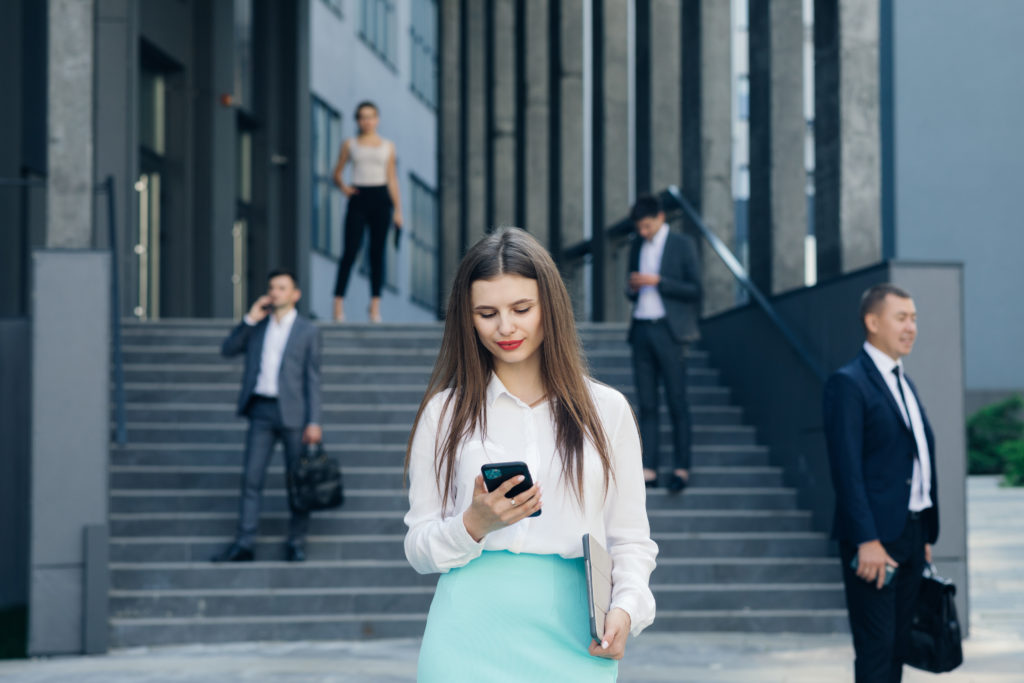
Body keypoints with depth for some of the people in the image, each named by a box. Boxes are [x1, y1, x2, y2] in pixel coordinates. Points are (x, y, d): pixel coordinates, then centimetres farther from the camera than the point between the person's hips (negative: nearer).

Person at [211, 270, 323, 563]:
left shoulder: (307, 331, 3)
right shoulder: (257, 326, 13)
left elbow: (312, 379, 0)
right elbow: (227, 349, 6)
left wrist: (314, 421, -8)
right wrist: (249, 319, -3)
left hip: (292, 412, -3)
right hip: (261, 410, 3)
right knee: (251, 478, 0)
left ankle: (296, 543, 10)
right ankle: (243, 544, 2)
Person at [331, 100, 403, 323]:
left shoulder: (387, 146, 12)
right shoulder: (350, 144, 9)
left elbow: (392, 179, 11)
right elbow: (337, 173, 13)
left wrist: (398, 210, 6)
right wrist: (343, 187, -9)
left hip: (380, 198, 1)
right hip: (358, 198, -1)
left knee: (377, 252, 1)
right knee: (351, 250, -10)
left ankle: (375, 306, 3)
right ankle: (338, 302, -10)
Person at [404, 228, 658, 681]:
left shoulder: (606, 410, 9)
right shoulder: (446, 411, 7)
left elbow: (631, 540, 9)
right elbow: (419, 549, 7)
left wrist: (626, 608, -9)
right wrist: (475, 525, -12)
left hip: (571, 640, 1)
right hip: (472, 639, 0)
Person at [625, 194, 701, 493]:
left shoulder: (682, 245, -1)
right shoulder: (637, 246, 16)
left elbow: (694, 289, -5)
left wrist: (658, 282, -14)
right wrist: (632, 287, 0)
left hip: (668, 330, -5)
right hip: (641, 329, 5)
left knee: (676, 402, -4)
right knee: (646, 403, 2)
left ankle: (681, 468, -1)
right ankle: (648, 470, 1)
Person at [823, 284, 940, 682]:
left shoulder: (903, 383, 18)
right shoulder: (848, 384, -10)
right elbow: (846, 469, -16)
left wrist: (925, 535, 14)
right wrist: (867, 541, -21)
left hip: (910, 534, 8)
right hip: (874, 539, -8)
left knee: (897, 644, 11)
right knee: (876, 648, -7)